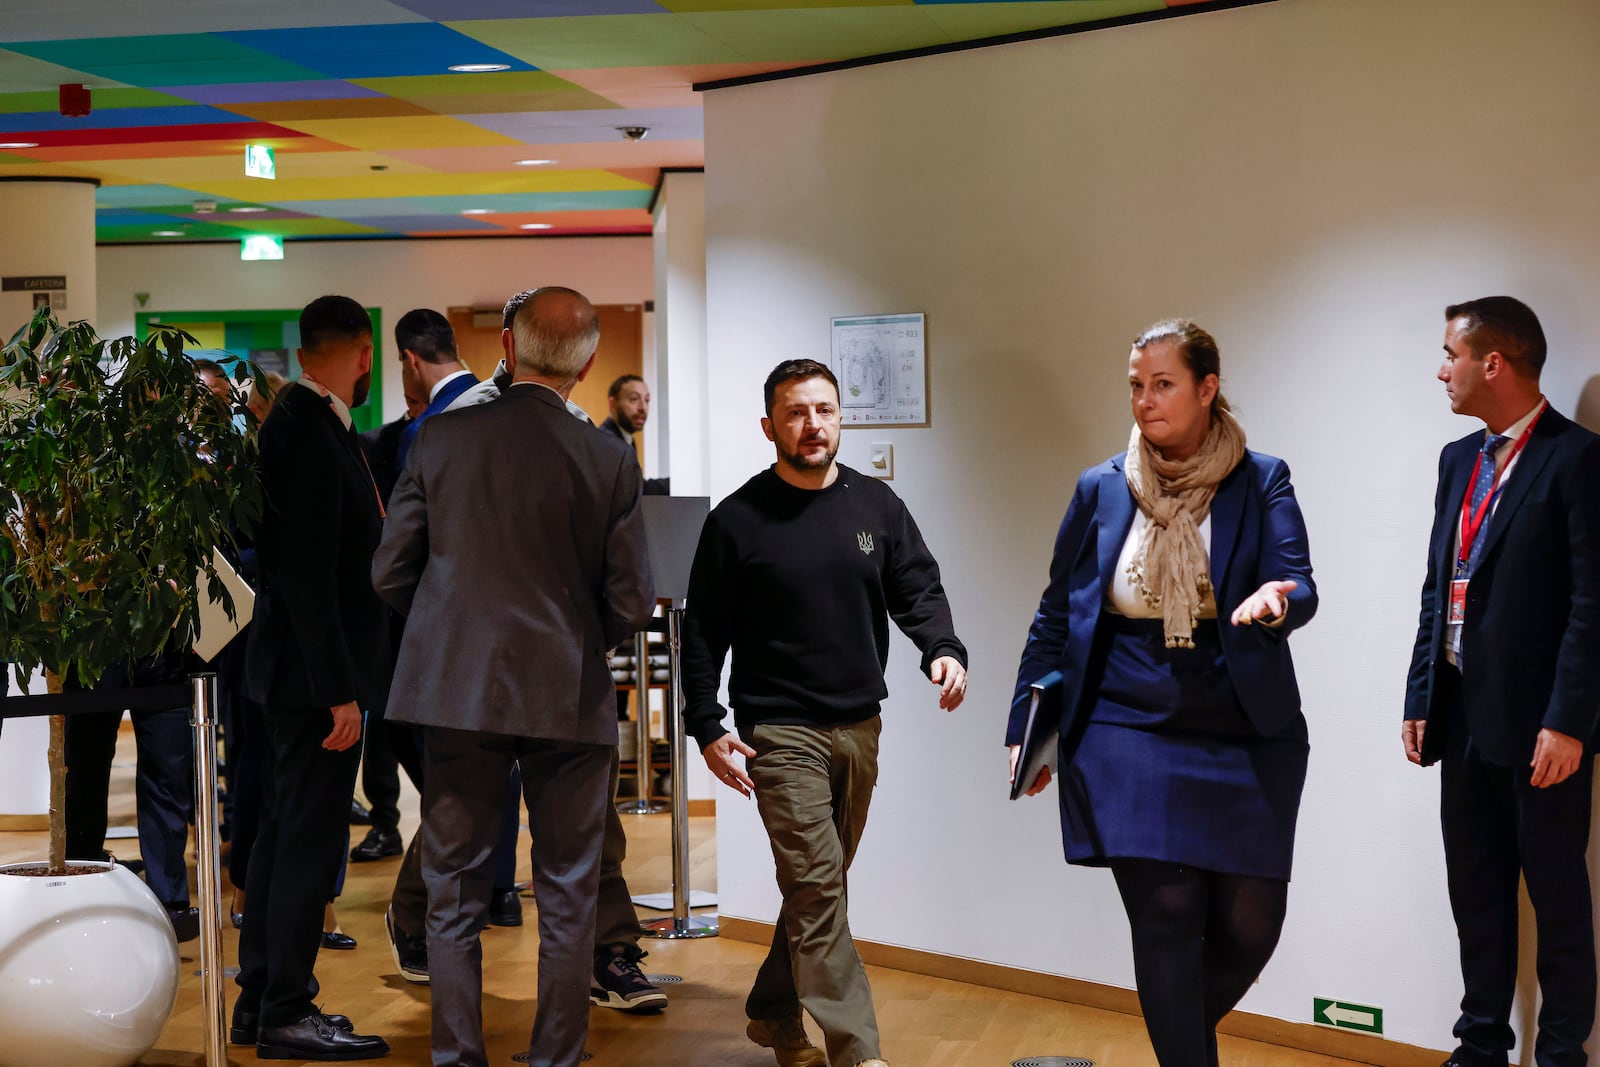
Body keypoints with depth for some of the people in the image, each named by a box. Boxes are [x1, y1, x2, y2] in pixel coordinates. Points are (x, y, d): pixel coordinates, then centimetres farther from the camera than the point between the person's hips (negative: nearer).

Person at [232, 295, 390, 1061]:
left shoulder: (302, 422, 11)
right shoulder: (309, 431, -18)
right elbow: (308, 573, -22)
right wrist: (339, 690, -22)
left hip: (302, 672, 10)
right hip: (317, 672, -10)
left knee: (283, 834, 15)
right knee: (309, 840, -3)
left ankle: (259, 1004, 24)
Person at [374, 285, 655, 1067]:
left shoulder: (439, 441, -5)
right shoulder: (608, 462, -9)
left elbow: (390, 575, -1)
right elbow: (631, 605, -6)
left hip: (458, 691, 1)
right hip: (569, 701, -1)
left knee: (453, 895, 12)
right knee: (567, 900, 11)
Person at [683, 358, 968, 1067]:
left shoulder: (877, 506, 7)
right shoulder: (737, 521, -3)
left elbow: (918, 589, 7)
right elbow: (703, 632, 0)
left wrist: (943, 649, -14)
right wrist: (706, 727, -6)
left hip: (859, 728, 5)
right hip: (780, 732, -5)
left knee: (818, 885, 14)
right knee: (817, 886, -10)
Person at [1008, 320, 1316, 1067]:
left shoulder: (1261, 482, 2)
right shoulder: (1101, 490, 6)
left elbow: (1299, 585, -11)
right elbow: (1055, 616, 11)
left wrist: (1276, 601, -35)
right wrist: (1027, 725, 9)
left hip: (1246, 743, 0)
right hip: (1129, 738, 0)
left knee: (1250, 923, 3)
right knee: (1166, 917, -6)